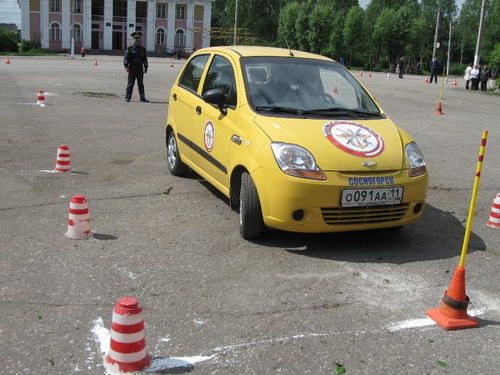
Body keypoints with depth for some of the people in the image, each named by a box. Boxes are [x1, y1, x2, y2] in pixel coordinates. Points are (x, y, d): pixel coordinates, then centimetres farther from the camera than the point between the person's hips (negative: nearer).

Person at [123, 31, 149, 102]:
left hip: (140, 68, 3)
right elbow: (126, 58, -2)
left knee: (141, 83, 6)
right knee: (130, 83, -3)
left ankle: (142, 97, 10)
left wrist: (146, 68, 6)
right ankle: (127, 97, 1)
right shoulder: (129, 48, 3)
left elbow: (145, 59, 13)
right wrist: (126, 66, -14)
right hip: (132, 68, -3)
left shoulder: (143, 49, 11)